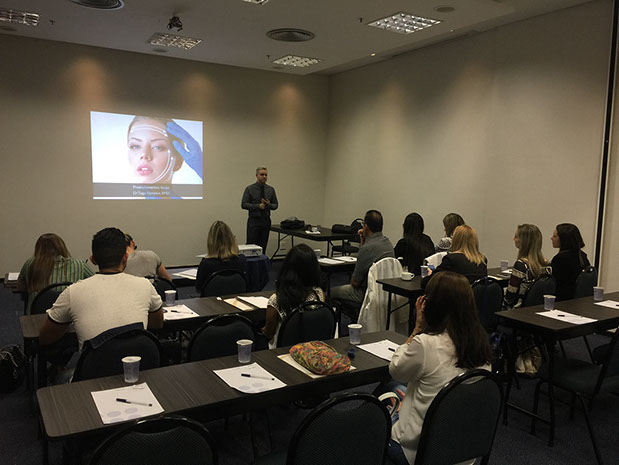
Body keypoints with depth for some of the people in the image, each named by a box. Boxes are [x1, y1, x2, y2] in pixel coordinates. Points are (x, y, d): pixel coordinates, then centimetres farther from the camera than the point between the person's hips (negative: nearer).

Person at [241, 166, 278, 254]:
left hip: (266, 221, 3)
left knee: (263, 247, 4)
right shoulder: (249, 189, -2)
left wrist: (269, 205, -13)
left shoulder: (271, 190, 8)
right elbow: (244, 204, -7)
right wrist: (258, 206, -16)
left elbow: (275, 205, 10)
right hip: (253, 221, -3)